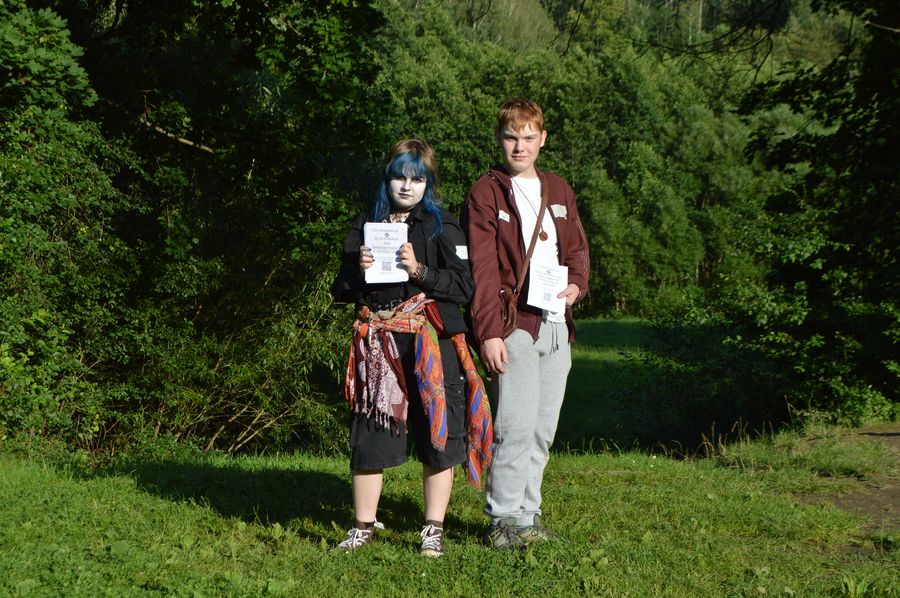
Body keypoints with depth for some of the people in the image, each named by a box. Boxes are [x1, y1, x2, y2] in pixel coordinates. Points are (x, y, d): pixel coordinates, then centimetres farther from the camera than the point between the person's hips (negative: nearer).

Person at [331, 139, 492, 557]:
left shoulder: (442, 226, 3)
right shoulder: (365, 226, 12)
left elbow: (464, 286, -5)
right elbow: (341, 291, 13)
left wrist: (419, 271, -16)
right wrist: (359, 272, -7)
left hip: (431, 344, -2)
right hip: (378, 345, 2)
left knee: (437, 439, 0)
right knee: (368, 438, 3)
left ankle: (433, 530, 10)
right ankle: (363, 527, 14)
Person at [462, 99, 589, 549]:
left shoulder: (558, 191, 18)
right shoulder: (486, 193, -1)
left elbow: (577, 248, 22)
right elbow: (482, 268, -7)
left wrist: (576, 284, -1)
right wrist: (489, 331, -15)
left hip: (556, 324, 6)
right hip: (515, 324, -6)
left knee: (543, 430, 7)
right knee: (516, 425, -12)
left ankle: (527, 516, 15)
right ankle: (503, 521, -4)